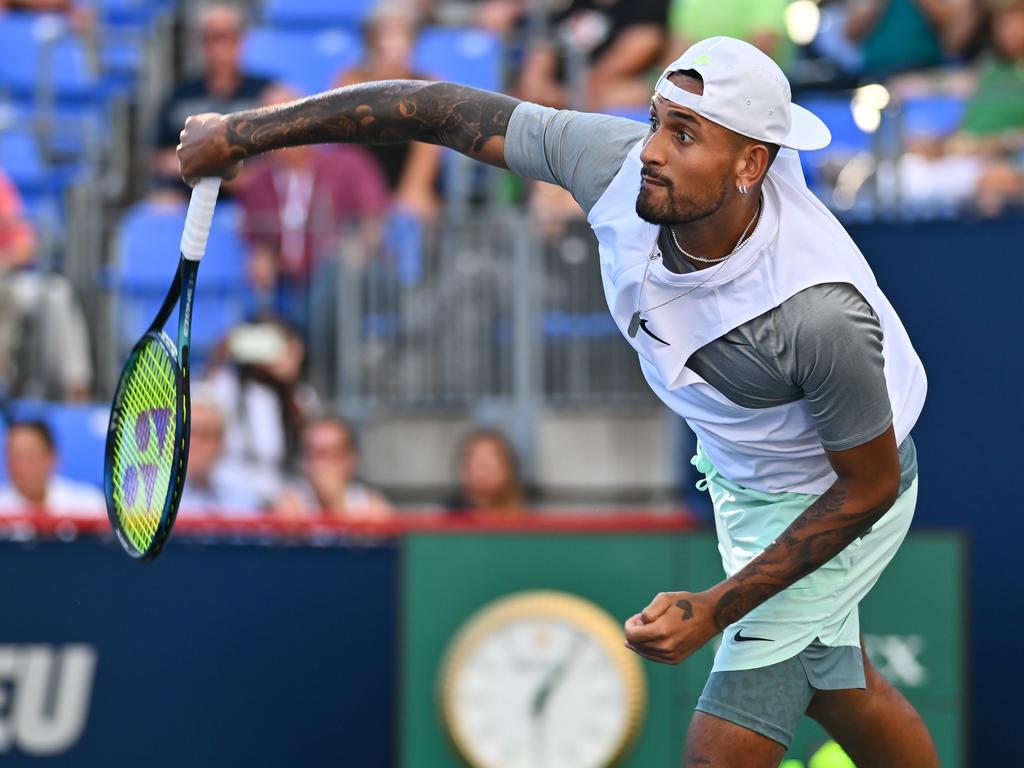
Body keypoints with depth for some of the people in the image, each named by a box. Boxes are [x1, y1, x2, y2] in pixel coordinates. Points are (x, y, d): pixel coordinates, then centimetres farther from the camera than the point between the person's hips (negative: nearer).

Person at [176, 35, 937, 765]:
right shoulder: (616, 162, -29)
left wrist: (715, 610, -28)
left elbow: (868, 486, -27)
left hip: (828, 502, -7)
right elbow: (443, 111, -17)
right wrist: (245, 133, -13)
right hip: (737, 471, 7)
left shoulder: (819, 312, -43)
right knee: (842, 691, 28)